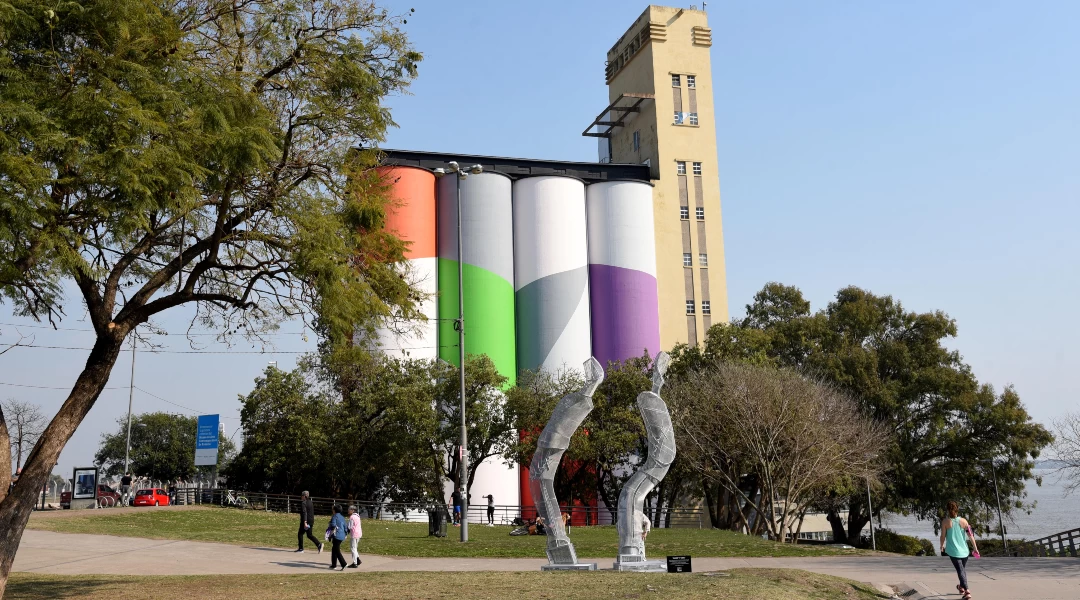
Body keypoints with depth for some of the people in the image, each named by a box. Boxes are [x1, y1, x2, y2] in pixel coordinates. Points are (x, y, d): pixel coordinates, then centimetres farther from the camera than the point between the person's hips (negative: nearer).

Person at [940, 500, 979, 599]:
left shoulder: (945, 522, -9)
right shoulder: (963, 521, -3)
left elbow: (943, 536, -6)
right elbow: (971, 535, -3)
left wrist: (942, 547, 11)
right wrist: (975, 548, 6)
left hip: (953, 550, -3)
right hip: (964, 550, 3)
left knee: (960, 570, -2)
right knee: (963, 569, 22)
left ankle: (967, 591, -15)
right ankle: (962, 587, 41)